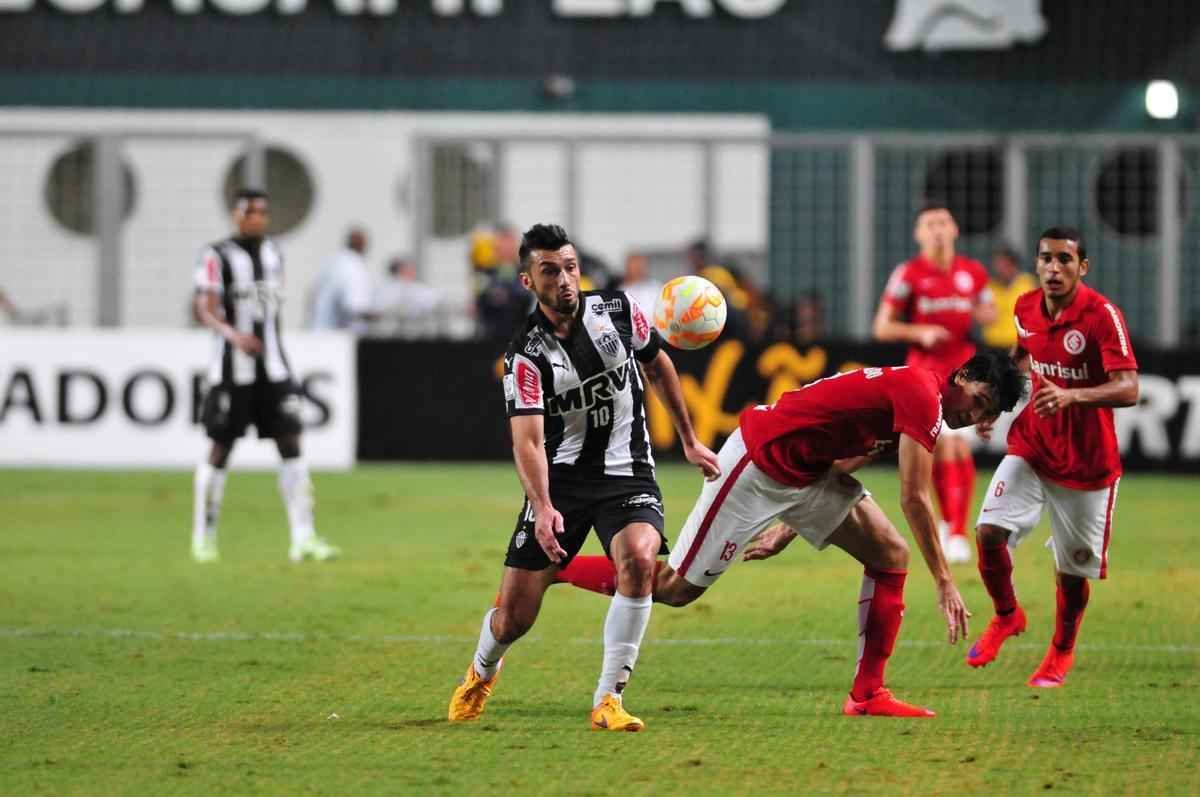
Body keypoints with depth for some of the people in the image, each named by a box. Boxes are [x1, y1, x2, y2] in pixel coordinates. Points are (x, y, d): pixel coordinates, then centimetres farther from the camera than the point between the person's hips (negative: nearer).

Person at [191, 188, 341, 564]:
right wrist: (232, 335, -33)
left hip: (272, 368, 5)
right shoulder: (217, 256, -5)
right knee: (220, 450, 0)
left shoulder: (272, 254, 14)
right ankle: (203, 538, 11)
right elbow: (203, 309, -15)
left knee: (290, 444, -4)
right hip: (232, 368, -5)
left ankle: (302, 538, -7)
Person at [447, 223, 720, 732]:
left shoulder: (619, 309, -5)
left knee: (638, 558, -31)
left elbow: (658, 365, 15)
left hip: (626, 474, 1)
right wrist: (542, 507, -41)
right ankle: (482, 672, 37)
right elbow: (528, 441, -25)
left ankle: (608, 701, -23)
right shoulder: (525, 354, -15)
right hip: (559, 480, -1)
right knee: (514, 616, -1)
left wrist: (689, 441, 19)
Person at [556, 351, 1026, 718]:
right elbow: (914, 499, -20)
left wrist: (785, 531, 24)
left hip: (801, 470, 10)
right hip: (757, 463, -10)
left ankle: (868, 694, 4)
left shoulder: (910, 390, 13)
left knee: (890, 554, 2)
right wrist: (944, 583, -15)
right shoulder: (924, 395, -18)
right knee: (675, 588, -5)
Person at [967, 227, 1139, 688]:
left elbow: (1128, 389, -28)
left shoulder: (1102, 316, -19)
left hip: (1086, 463, -4)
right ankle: (1007, 616, 14)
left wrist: (1072, 395, -43)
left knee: (1072, 571, 5)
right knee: (989, 532, -15)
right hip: (1031, 447, 4)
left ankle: (1062, 652, 33)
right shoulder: (1025, 309, -1)